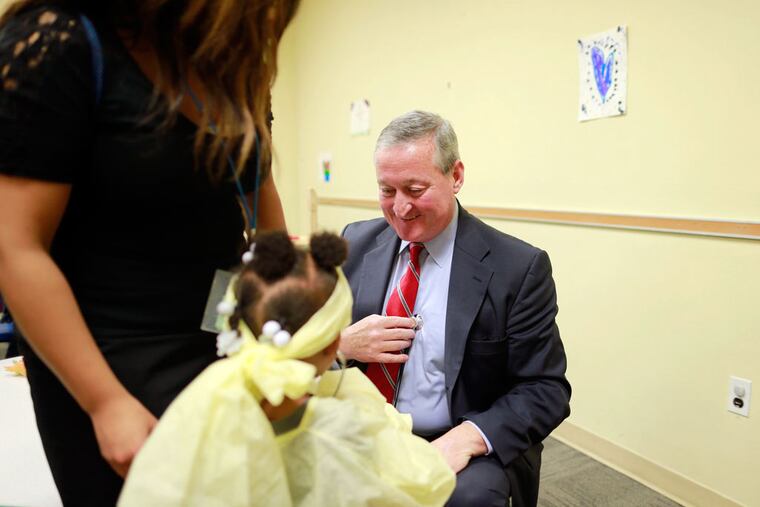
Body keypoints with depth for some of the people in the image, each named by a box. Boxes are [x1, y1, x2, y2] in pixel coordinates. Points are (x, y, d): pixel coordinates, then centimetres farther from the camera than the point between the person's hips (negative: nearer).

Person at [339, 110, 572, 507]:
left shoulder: (518, 267, -10)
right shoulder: (356, 243, 2)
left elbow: (546, 389, -8)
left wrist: (470, 437, -25)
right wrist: (343, 344, -14)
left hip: (455, 445, -2)